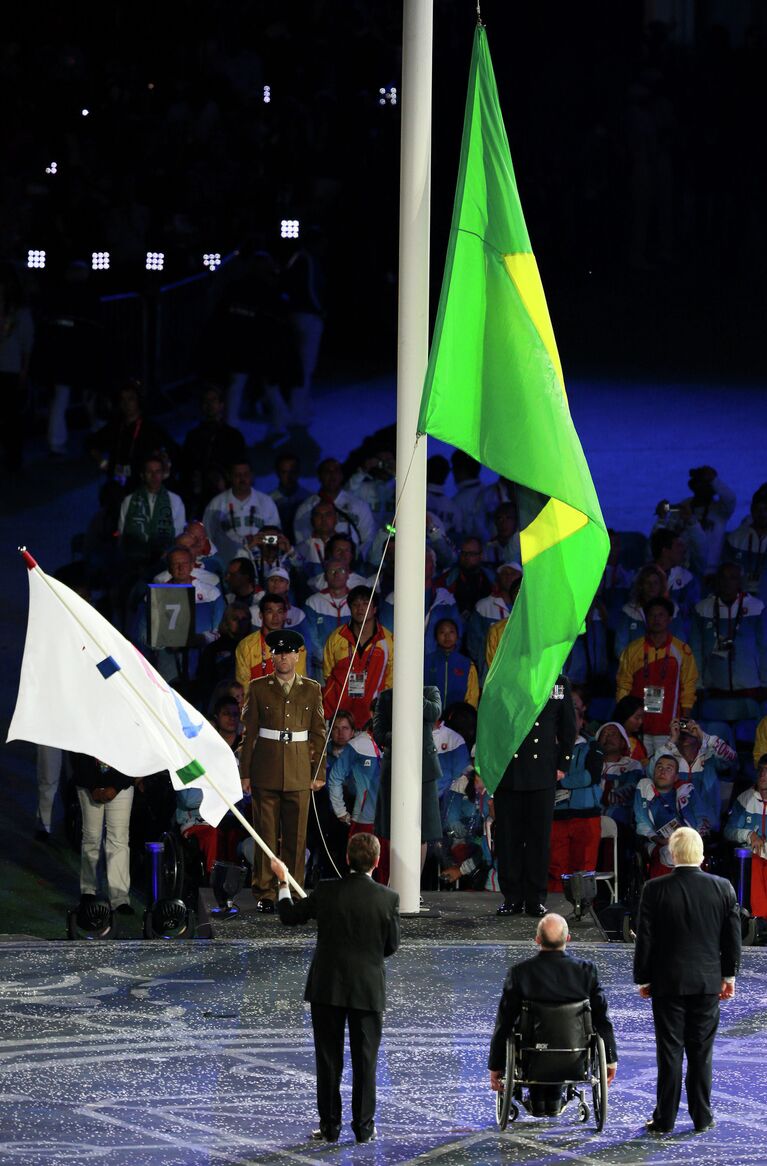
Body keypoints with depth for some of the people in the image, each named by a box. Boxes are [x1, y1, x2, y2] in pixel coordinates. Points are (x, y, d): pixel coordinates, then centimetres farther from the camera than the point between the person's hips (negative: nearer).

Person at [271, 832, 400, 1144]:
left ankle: (330, 1126, 10)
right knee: (365, 1060, 7)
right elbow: (392, 945, 2)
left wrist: (283, 880, 19)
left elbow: (290, 916, 5)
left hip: (327, 988, 0)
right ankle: (364, 1127, 8)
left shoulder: (326, 891, -8)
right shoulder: (388, 899, -8)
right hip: (369, 989, 0)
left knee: (328, 1059, 8)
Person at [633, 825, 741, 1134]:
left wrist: (643, 979, 4)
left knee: (669, 1051, 3)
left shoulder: (655, 889, -11)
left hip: (668, 982, -2)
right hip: (707, 982, 2)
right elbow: (732, 937, 3)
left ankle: (665, 1119, 6)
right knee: (701, 1051, 10)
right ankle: (702, 1117, 14)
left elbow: (645, 938, -7)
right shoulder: (723, 888, -4)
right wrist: (729, 975, 15)